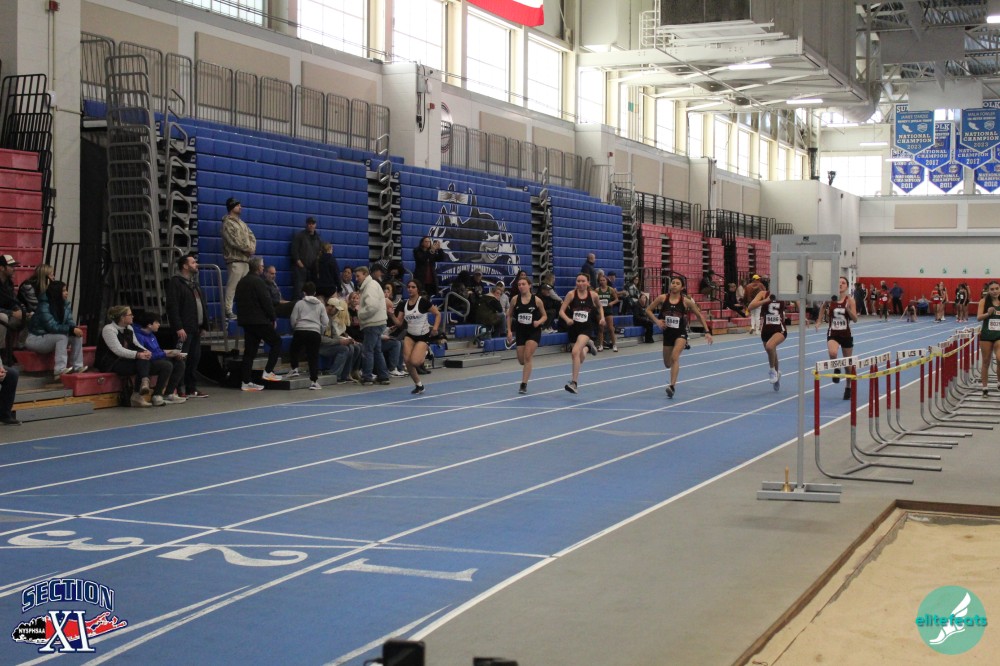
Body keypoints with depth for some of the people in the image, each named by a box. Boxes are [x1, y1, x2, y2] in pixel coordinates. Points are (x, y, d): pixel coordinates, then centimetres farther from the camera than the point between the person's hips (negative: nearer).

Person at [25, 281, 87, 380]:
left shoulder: (66, 304, -1)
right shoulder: (44, 306, -24)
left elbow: (69, 321, -4)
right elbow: (52, 326, -31)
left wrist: (75, 328, -28)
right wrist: (72, 329, -33)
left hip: (52, 336, 8)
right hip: (36, 338, -8)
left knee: (78, 335, -11)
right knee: (62, 337, -33)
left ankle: (77, 366, -14)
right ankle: (60, 371, -39)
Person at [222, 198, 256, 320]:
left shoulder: (241, 223, 22)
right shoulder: (227, 223, -5)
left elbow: (251, 236, 17)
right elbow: (234, 241, -16)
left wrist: (252, 248, -3)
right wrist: (247, 249, -12)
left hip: (246, 259, 9)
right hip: (235, 259, -9)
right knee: (232, 286, -11)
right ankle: (228, 311, -12)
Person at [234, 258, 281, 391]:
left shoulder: (242, 282, 14)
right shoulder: (258, 282, -13)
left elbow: (237, 300, 17)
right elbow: (266, 302, -14)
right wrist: (273, 318, -4)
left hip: (246, 321, 8)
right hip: (260, 320, -8)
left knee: (250, 350, 8)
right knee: (276, 342, 5)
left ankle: (246, 381, 6)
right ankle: (268, 371, -1)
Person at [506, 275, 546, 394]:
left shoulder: (537, 300, -8)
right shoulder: (515, 299, -3)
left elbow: (544, 316, 3)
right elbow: (509, 316, 7)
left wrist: (539, 322, -18)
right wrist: (509, 331, 0)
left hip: (534, 331, -3)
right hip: (520, 331, 3)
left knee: (527, 357, -15)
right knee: (521, 360, 8)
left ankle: (524, 384, -8)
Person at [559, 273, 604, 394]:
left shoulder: (593, 295, -2)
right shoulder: (571, 294, -6)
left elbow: (600, 307, 19)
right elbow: (561, 311, -8)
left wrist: (602, 317, 2)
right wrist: (567, 319, -27)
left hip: (586, 328, -2)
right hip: (573, 328, 2)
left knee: (576, 351, -24)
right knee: (581, 356, 13)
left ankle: (574, 383, -21)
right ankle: (587, 346, 53)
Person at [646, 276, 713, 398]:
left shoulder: (686, 301, -7)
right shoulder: (662, 298, -4)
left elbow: (700, 315, 4)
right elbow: (648, 310, 4)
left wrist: (707, 331, 0)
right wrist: (657, 321, -12)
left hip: (681, 333, -3)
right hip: (667, 333, 3)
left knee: (674, 357, -28)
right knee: (667, 364, 16)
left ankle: (672, 386, -30)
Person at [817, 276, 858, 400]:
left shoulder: (850, 300, -6)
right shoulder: (830, 299, -4)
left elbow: (855, 319, -9)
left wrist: (847, 308, -25)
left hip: (846, 334, 1)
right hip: (833, 334, -1)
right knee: (832, 353, -32)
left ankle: (848, 388, 32)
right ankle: (836, 369, 2)